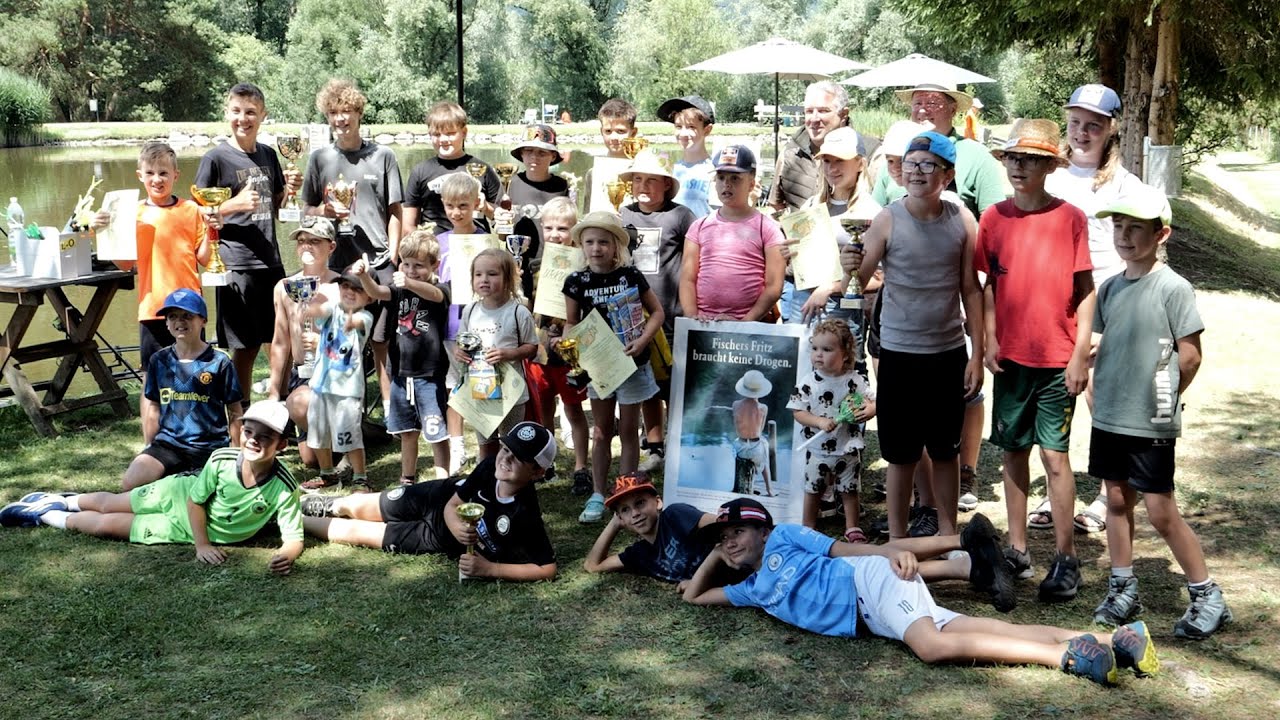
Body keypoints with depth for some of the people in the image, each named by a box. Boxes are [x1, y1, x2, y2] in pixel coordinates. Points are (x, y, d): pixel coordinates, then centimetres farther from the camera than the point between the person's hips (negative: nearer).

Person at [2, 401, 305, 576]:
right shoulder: (221, 460, -29)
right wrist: (201, 545, -24)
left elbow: (294, 539, -30)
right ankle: (60, 502, 54)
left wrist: (286, 556, -52)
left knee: (105, 526, 8)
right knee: (108, 504, 18)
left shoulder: (283, 489, -34)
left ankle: (49, 515, 37)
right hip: (180, 494, 0)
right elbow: (195, 500, -14)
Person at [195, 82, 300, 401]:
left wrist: (289, 190, 2)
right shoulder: (216, 158, -5)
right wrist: (236, 204, -18)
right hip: (236, 264, -5)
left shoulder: (268, 155, 12)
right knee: (245, 347, 0)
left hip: (271, 261, 6)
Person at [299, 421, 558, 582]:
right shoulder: (490, 467, -25)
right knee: (355, 509, 21)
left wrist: (488, 569, -39)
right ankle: (330, 506, 59)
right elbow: (452, 505, -13)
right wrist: (457, 526, -36)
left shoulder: (525, 518, -39)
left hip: (439, 540, -2)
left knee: (355, 532, 8)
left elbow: (548, 569, -37)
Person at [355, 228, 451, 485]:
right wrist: (363, 275, -32)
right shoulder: (400, 291, 7)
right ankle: (408, 481, 32)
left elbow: (433, 293, -32)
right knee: (407, 432, 18)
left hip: (429, 376, -6)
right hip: (401, 374, 6)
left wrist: (409, 282, -53)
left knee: (437, 434, -4)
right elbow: (376, 292, -9)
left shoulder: (439, 289, -9)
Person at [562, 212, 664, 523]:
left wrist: (642, 340, -15)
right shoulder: (577, 282, -5)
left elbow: (657, 312, -1)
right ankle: (598, 496, 19)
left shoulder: (631, 276, -9)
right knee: (601, 432, 12)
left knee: (628, 431, 7)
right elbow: (572, 323, 4)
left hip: (631, 363, -2)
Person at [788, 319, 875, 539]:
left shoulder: (855, 380, -9)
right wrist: (819, 422, -25)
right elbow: (797, 412, -10)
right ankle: (808, 528, 31)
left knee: (849, 491, 13)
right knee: (812, 490, 15)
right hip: (817, 449, 0)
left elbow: (872, 401, -5)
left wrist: (868, 410, -29)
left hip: (848, 449, 0)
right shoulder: (808, 382, -9)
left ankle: (852, 528, 28)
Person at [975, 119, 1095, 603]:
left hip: (1058, 359, -3)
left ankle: (1065, 557, 8)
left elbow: (1085, 290, -3)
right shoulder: (995, 217, 3)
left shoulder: (1070, 218, -5)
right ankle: (1017, 548, 21)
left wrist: (1080, 355, -7)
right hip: (1011, 356, 3)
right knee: (1013, 450, 10)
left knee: (1054, 454, -3)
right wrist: (989, 339, 0)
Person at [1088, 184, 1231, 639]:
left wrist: (1161, 400, 0)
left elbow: (1189, 357, -9)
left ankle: (1208, 598, 12)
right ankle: (1123, 590, 26)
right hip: (1108, 418, 6)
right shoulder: (1110, 288, 5)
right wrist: (1106, 394, 8)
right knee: (1117, 501, 13)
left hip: (1151, 424, -6)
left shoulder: (1173, 288, -12)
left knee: (1161, 511, -2)